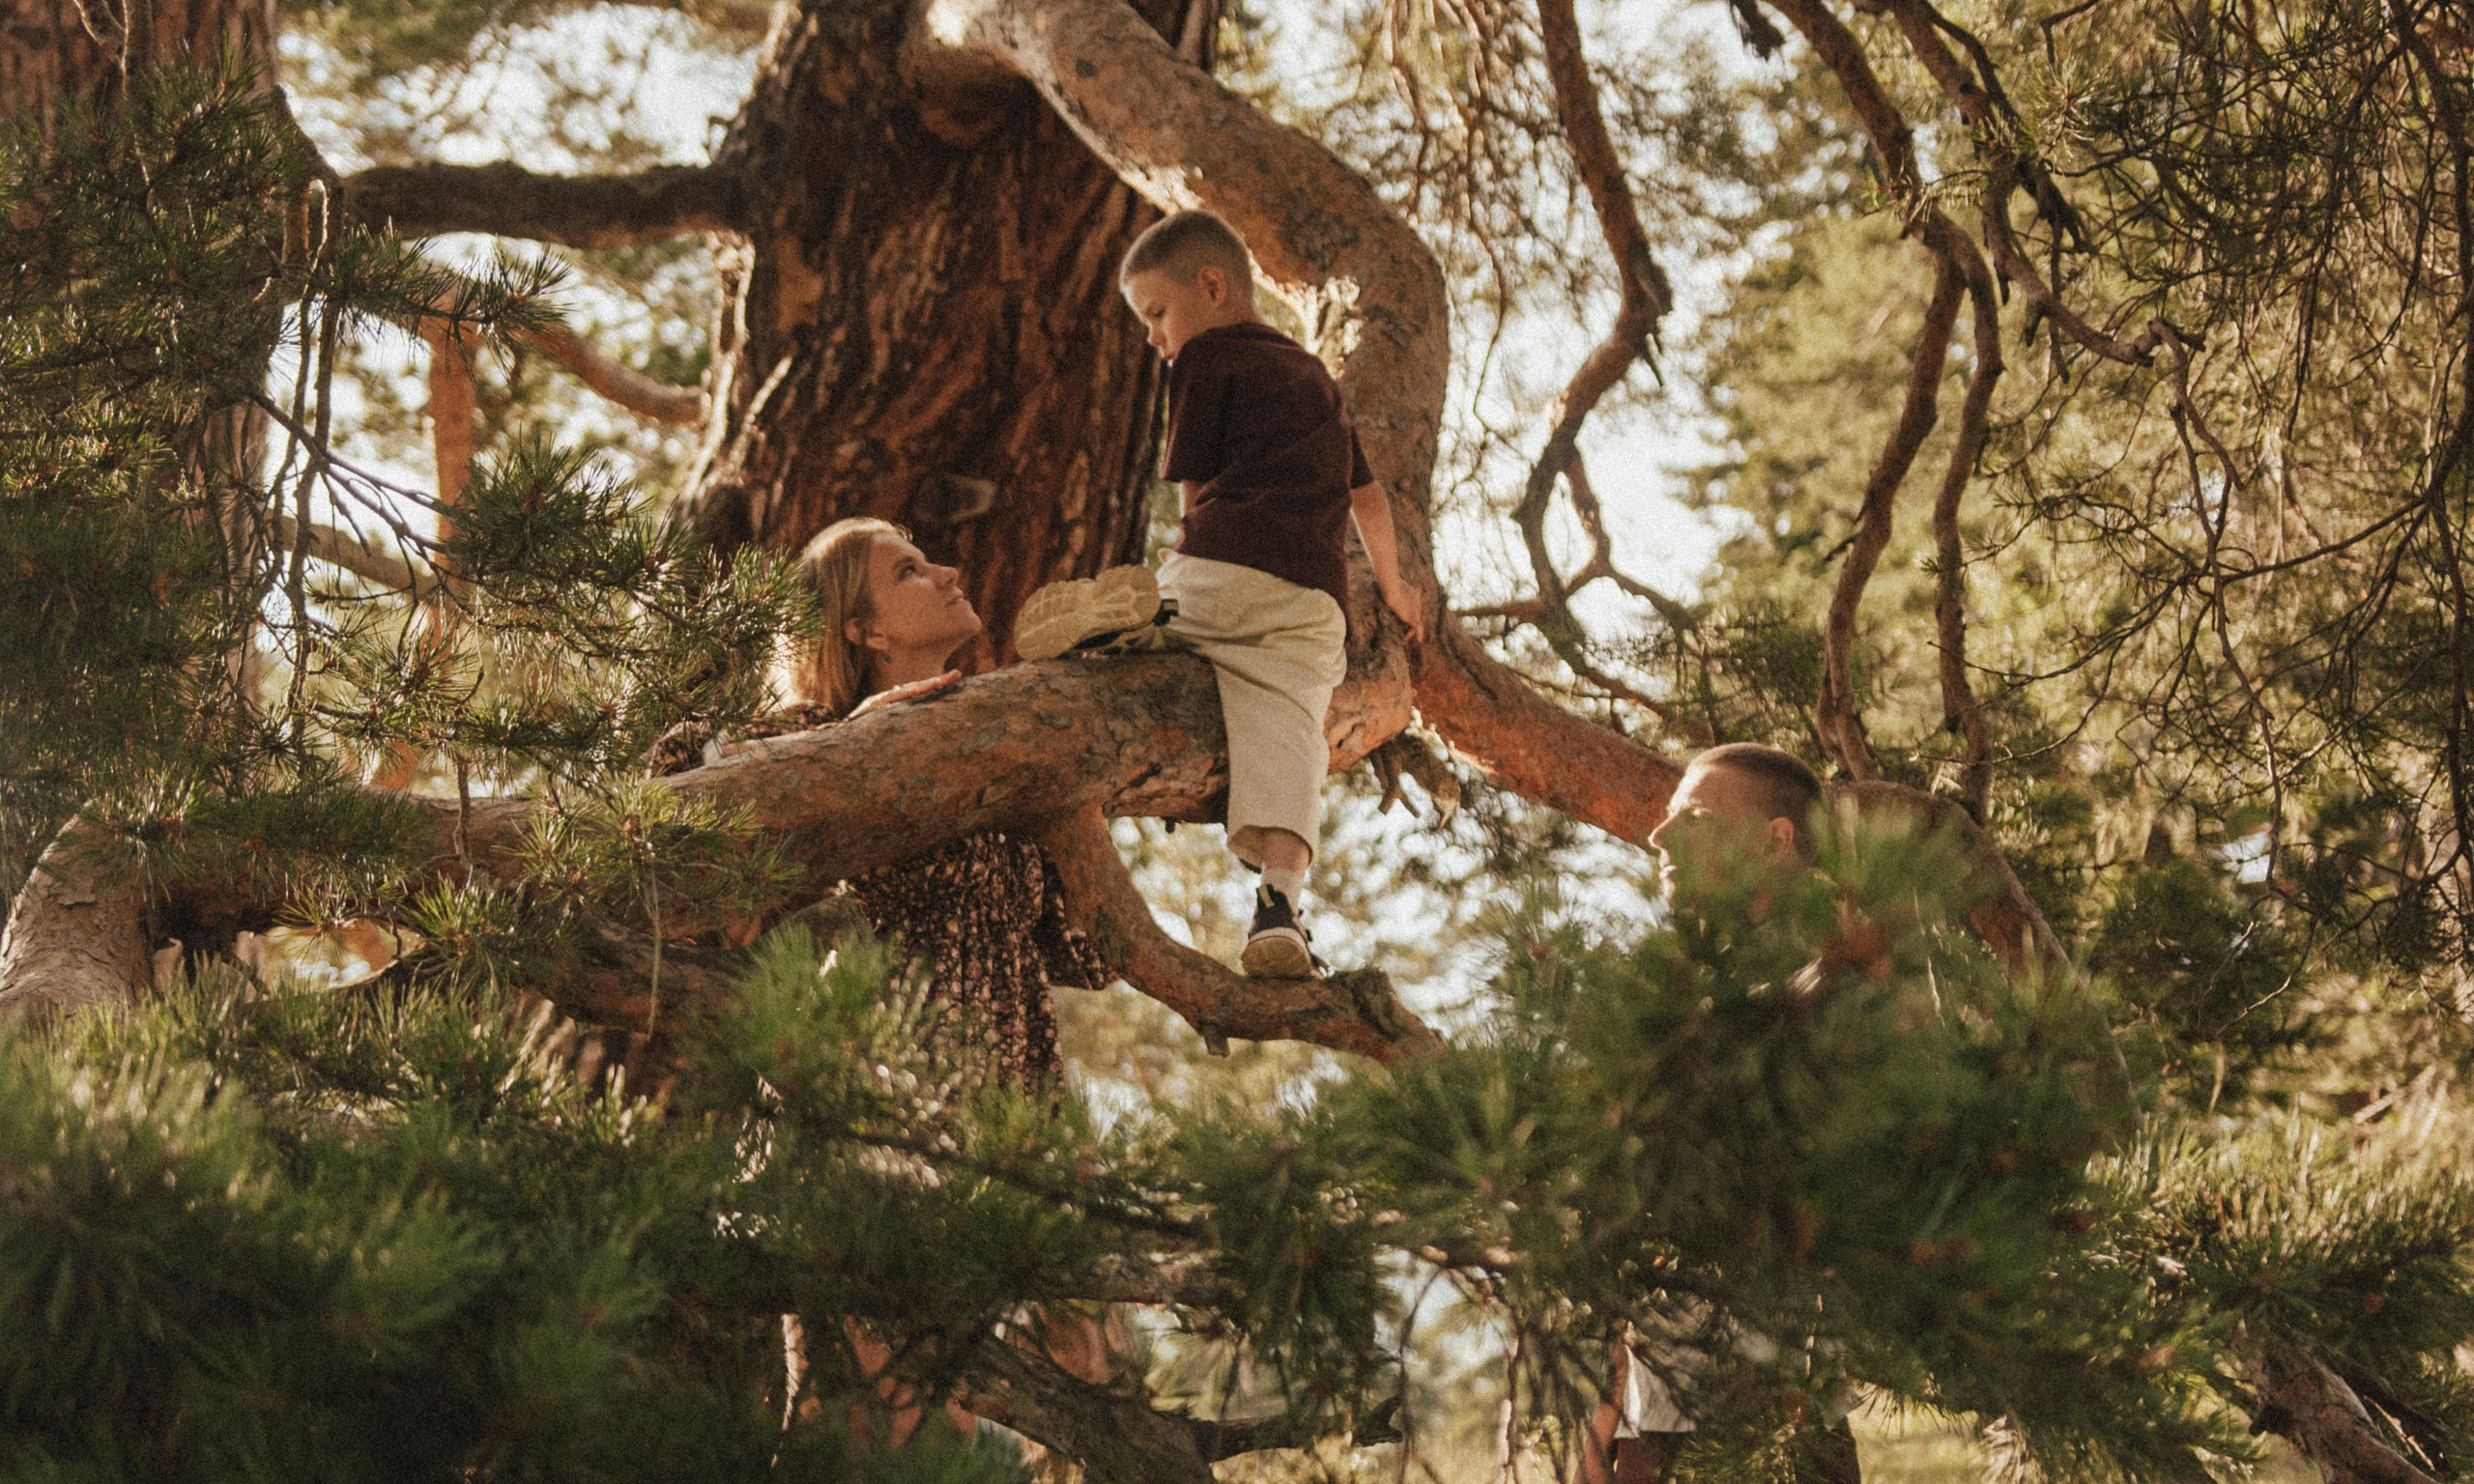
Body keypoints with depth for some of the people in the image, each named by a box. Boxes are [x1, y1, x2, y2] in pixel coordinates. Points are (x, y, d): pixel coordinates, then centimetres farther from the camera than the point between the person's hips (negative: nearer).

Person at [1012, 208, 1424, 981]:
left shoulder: (1207, 358, 12)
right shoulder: (1315, 374, 34)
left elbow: (1193, 493, 14)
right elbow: (1367, 495, 45)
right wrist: (1392, 588, 57)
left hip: (1222, 572, -5)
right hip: (1316, 603, 5)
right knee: (1283, 729, -13)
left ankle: (1128, 613, -33)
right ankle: (1279, 902, -38)